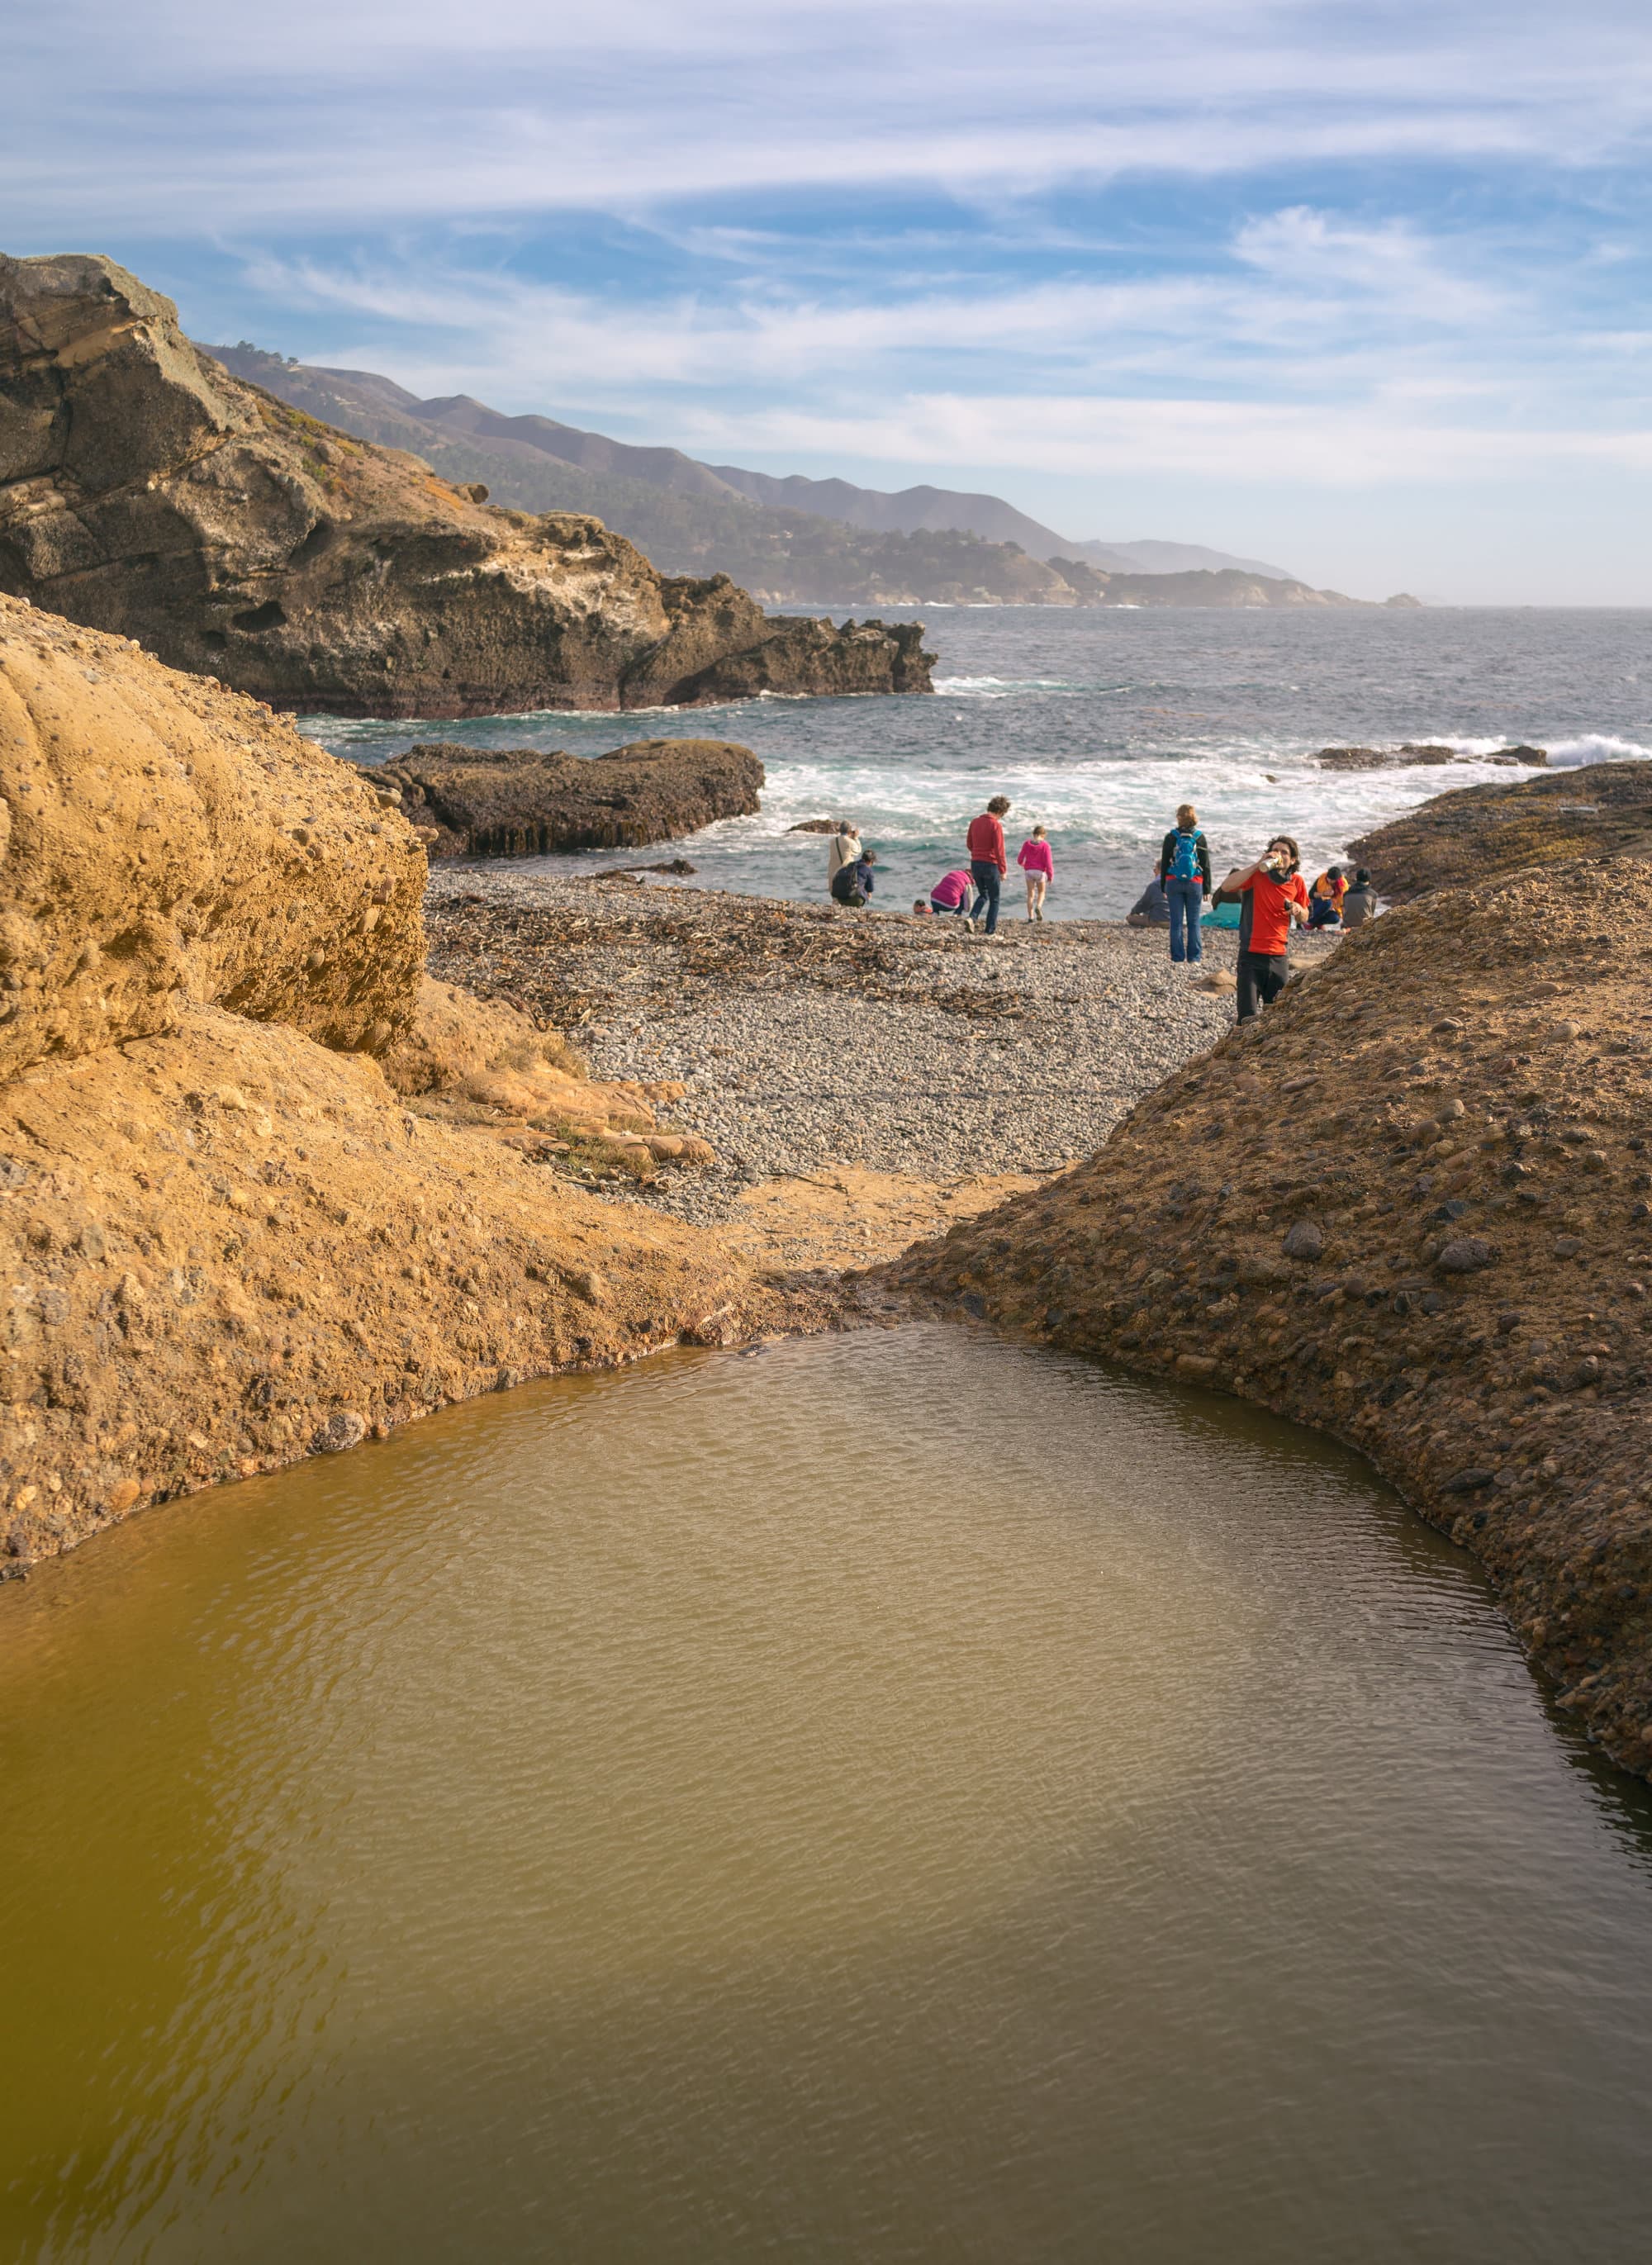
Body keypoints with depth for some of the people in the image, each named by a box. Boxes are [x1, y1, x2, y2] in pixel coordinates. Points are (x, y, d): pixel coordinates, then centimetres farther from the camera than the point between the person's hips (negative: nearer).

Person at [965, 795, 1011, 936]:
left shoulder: (974, 822, 4)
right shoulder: (996, 825, -15)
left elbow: (969, 845, 11)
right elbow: (999, 850, -16)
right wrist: (1003, 870, -9)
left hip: (975, 864, 5)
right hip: (991, 865, -5)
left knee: (983, 895, 21)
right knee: (994, 899, 8)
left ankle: (973, 917, -1)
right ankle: (991, 930, 8)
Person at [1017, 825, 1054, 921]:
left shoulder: (1027, 843, 0)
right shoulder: (1045, 845, -8)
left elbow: (1020, 859, 4)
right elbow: (1048, 861, -11)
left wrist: (1022, 864, 28)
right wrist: (1050, 875, -2)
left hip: (1029, 871, 2)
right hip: (1040, 872, -2)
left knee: (1030, 894, 8)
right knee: (1041, 892, 16)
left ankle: (1031, 917, 2)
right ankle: (1038, 907, -13)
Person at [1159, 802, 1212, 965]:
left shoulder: (1171, 837, -3)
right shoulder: (1200, 838, -3)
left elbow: (1164, 863, 1)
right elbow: (1206, 865, 1)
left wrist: (1164, 887, 9)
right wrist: (1207, 889, 8)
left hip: (1174, 883, 0)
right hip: (1195, 884, 0)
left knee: (1176, 922, 4)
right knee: (1193, 922, 6)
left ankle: (1178, 958, 4)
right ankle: (1194, 958, 7)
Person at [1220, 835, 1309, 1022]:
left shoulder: (1297, 882, 6)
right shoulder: (1256, 875, -5)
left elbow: (1304, 918, 17)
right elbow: (1226, 886, -22)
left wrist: (1298, 910, -8)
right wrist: (1257, 865, -23)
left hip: (1279, 957, 4)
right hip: (1251, 955, -3)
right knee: (1249, 1018, -8)